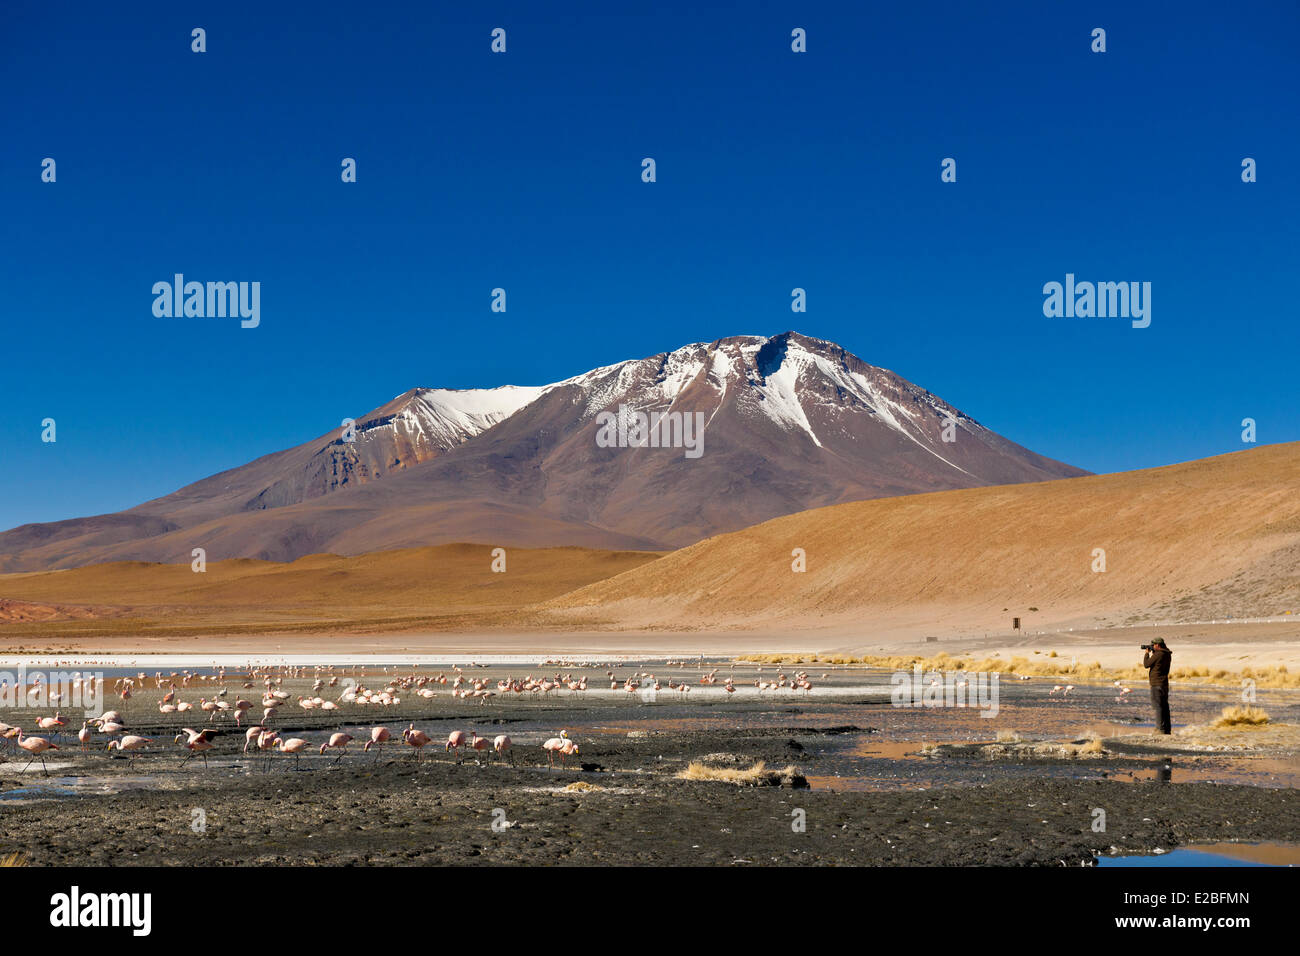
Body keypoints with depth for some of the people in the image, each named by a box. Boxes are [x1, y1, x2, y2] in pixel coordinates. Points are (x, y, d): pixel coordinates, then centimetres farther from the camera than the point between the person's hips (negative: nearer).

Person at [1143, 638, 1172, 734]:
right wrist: (1153, 653, 16)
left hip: (1157, 684, -9)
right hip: (1165, 684, 9)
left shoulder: (1157, 655, -18)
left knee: (1158, 706, -7)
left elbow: (1146, 664, -9)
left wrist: (1147, 653, 4)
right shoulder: (1167, 654, 9)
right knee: (1164, 706, 12)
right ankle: (1167, 729, 16)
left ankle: (1161, 729, -10)